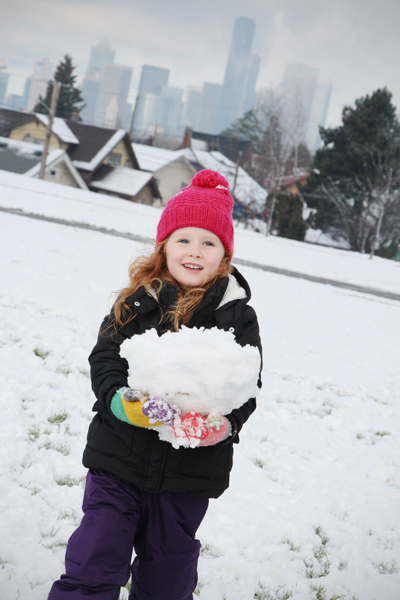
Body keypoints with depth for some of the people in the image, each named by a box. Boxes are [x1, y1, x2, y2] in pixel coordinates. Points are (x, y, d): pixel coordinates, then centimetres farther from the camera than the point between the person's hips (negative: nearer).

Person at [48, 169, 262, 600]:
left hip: (188, 469, 0)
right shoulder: (136, 302, -1)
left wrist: (224, 424, -22)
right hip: (118, 457, 0)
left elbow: (247, 386, -2)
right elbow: (103, 358, -2)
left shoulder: (237, 316, -2)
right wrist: (121, 402, -21)